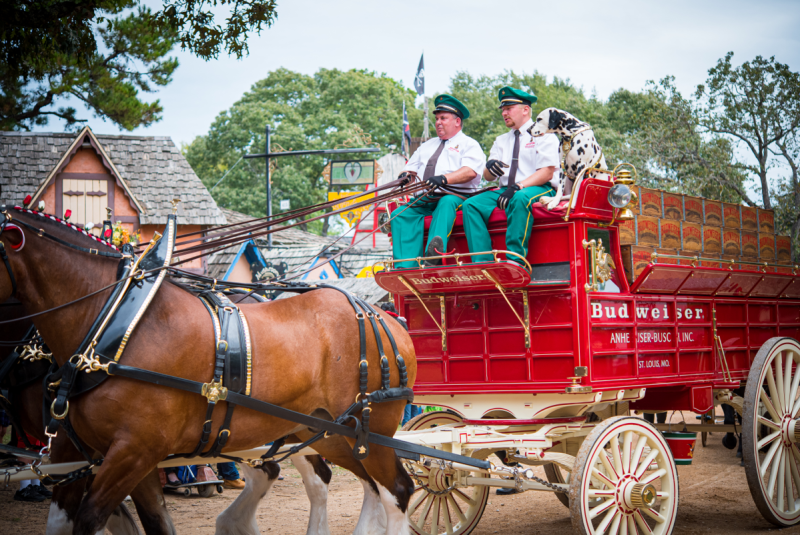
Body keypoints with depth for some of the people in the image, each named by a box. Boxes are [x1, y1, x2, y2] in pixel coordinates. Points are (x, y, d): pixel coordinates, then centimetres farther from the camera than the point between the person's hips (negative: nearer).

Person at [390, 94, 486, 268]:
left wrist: (444, 179, -28)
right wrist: (406, 175, -1)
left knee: (446, 203, -40)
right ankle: (405, 268, -36)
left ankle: (434, 252, -64)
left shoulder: (469, 144, 11)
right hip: (424, 198, 5)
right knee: (400, 214, -23)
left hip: (455, 196, -5)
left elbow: (470, 171, -10)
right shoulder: (427, 146, 32)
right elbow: (411, 168, 27)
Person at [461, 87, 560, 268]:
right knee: (471, 204, -19)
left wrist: (517, 187, -22)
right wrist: (490, 168, -13)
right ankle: (482, 262, -29)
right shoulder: (501, 141, 25)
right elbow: (487, 176, 14)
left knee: (520, 198, -40)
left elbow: (547, 172, -9)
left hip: (540, 190, -6)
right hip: (506, 191, 6)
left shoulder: (543, 135, 5)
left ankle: (516, 260, -41)